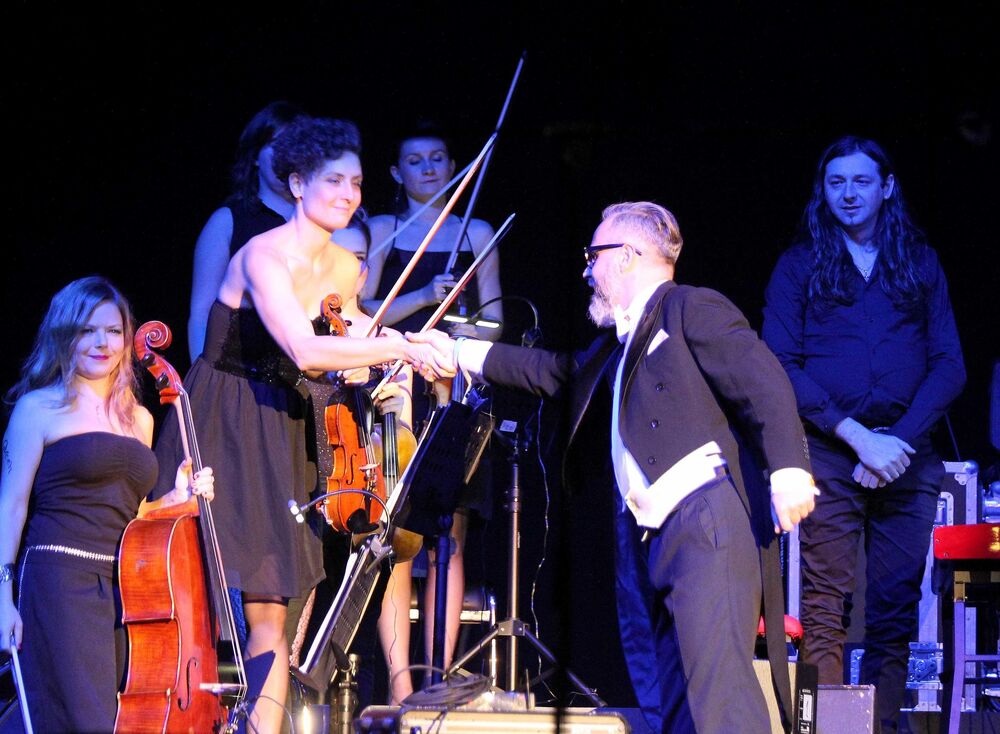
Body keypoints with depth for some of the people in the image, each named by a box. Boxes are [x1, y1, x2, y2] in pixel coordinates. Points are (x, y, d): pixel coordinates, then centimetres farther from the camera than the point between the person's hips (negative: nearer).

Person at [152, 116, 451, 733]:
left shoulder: (346, 270, 6)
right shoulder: (264, 256, -17)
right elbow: (302, 349, -31)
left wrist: (373, 372, -1)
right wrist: (402, 348, -29)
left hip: (281, 429, 6)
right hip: (220, 427, -6)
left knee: (269, 611, 1)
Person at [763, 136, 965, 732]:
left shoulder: (920, 263, 14)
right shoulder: (800, 265, 9)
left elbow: (949, 366, 8)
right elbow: (782, 367, 0)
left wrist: (903, 439, -7)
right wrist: (859, 436, -10)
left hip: (906, 457, 2)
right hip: (829, 455, -2)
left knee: (897, 610, -2)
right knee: (827, 610, -9)